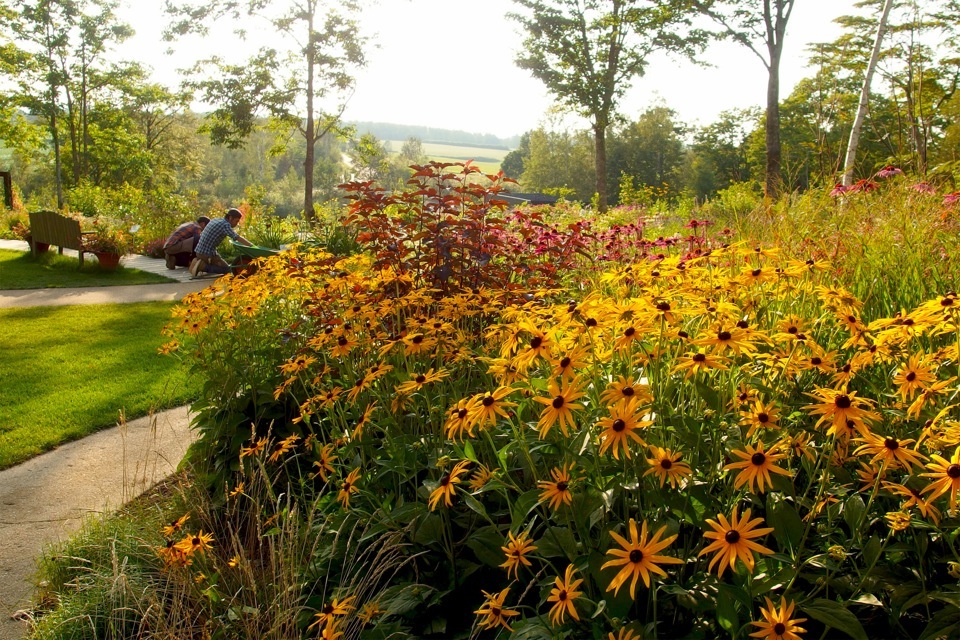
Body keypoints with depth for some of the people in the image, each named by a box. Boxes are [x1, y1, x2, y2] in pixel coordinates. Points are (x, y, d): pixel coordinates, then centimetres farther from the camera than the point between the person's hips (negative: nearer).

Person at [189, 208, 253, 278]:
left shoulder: (214, 220, 13)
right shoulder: (225, 224, -15)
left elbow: (201, 235, 21)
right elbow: (238, 238, -26)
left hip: (199, 251, 9)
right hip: (208, 254, -9)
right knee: (227, 269, 2)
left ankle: (198, 261, 8)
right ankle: (203, 266, -10)